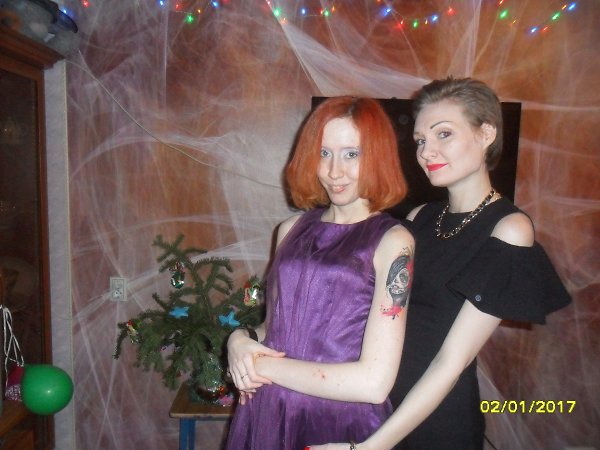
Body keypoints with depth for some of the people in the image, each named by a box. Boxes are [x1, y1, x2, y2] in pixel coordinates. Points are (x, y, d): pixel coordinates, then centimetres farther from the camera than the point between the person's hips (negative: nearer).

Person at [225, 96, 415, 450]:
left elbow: (374, 382, -21)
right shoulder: (292, 229, 1)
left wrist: (263, 366, -14)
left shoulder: (392, 241, -14)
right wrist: (241, 339, -8)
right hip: (265, 418, 5)